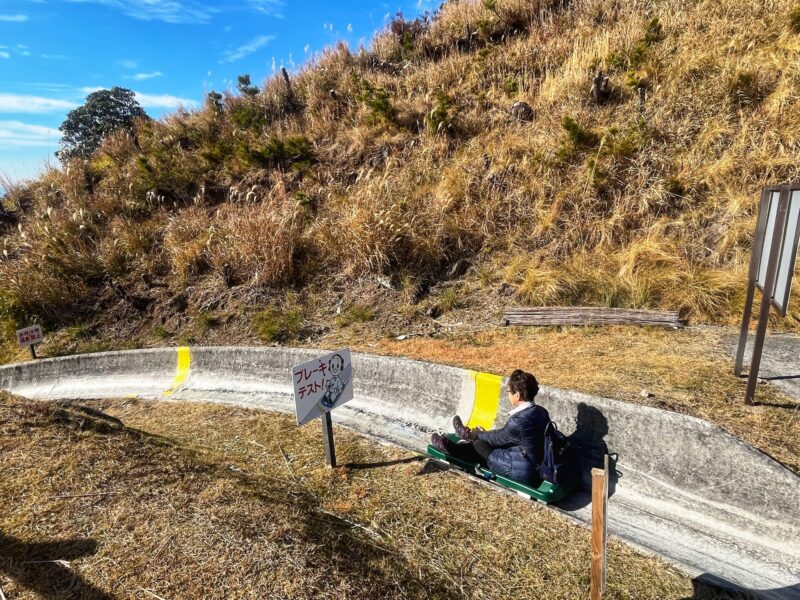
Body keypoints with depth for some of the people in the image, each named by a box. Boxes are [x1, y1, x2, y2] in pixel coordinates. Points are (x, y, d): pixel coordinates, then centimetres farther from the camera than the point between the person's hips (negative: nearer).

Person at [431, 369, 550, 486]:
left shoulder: (519, 420, -28)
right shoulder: (541, 411, -2)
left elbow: (499, 438, -9)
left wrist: (478, 435, 11)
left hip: (523, 473, -7)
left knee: (480, 445, 7)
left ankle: (450, 447, 31)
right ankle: (470, 435, 48)